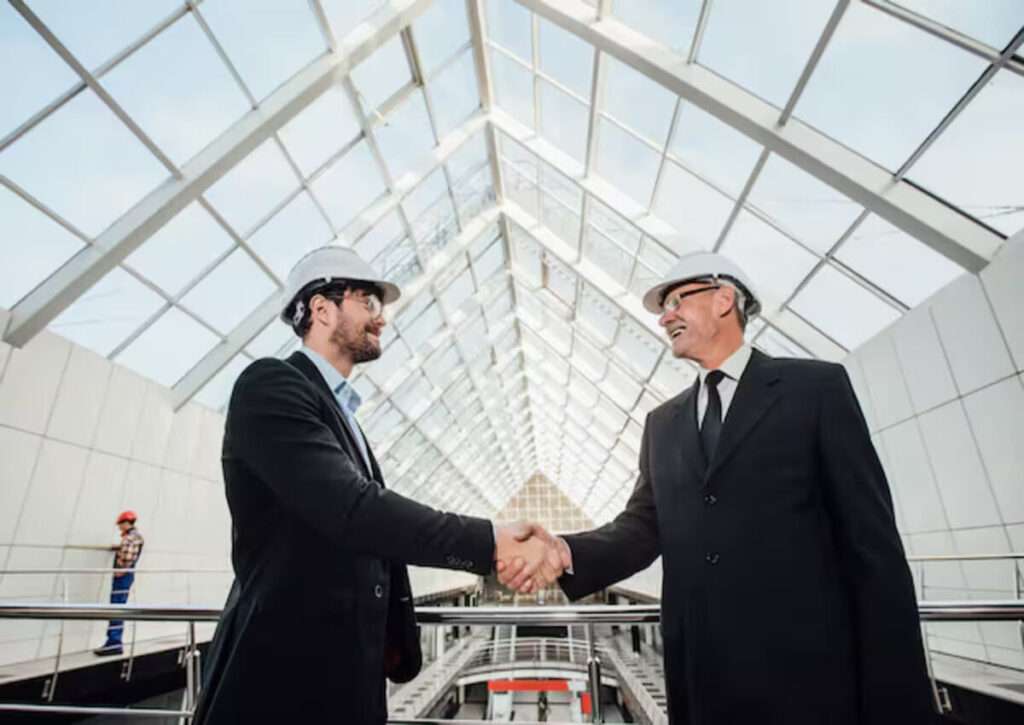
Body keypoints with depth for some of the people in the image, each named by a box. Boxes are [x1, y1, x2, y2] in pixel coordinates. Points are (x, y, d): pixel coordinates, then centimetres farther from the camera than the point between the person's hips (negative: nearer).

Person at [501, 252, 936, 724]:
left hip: (806, 670, -4)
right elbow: (644, 526, 4)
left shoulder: (817, 386, -2)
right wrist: (568, 551, -15)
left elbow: (871, 540, -5)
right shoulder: (663, 422, 12)